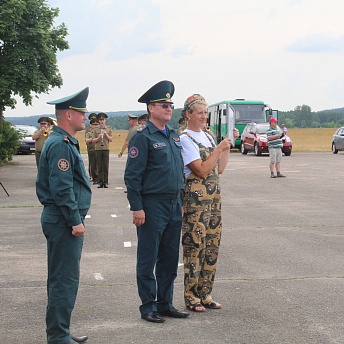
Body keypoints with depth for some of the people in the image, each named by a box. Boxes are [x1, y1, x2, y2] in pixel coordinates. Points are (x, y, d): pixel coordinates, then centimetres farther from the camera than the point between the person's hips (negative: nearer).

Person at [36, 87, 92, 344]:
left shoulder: (65, 142, 17)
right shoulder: (60, 145, -17)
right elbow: (62, 188, -22)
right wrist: (75, 221, -20)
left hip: (62, 221, 11)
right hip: (63, 222, -11)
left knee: (62, 279, 15)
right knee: (65, 280, -6)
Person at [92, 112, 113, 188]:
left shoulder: (109, 129, 8)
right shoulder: (95, 129, 8)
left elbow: (111, 140, 2)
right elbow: (94, 140, 3)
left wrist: (106, 134, -13)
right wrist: (98, 138, -17)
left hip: (106, 149, 0)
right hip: (98, 149, 0)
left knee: (106, 167, -2)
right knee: (99, 167, 0)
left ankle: (105, 182, 1)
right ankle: (100, 182, 4)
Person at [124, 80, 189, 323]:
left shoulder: (174, 135, 14)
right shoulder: (143, 137, -10)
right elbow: (132, 175, -12)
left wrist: (181, 202, 16)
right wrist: (137, 207, -16)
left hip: (174, 205, 8)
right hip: (152, 205, -7)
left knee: (170, 258, 12)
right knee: (148, 259, 2)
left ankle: (165, 303, 22)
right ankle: (148, 307, 10)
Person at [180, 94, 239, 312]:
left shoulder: (208, 136, 16)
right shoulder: (185, 139, -9)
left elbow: (219, 169, 15)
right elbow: (202, 171, -16)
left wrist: (229, 145, 11)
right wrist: (219, 149, -14)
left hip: (214, 196, 8)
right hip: (196, 198, -8)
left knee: (212, 246, 9)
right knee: (195, 246, -4)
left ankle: (205, 294, 18)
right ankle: (191, 297, 5)